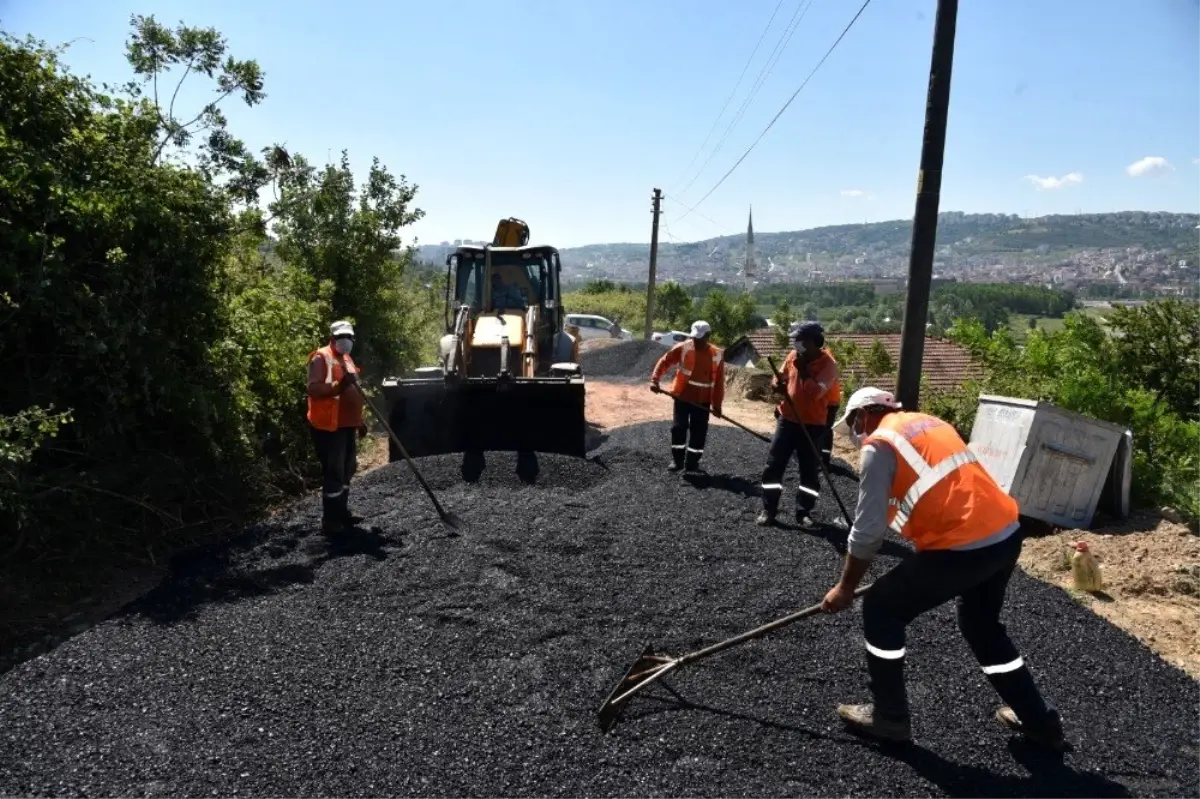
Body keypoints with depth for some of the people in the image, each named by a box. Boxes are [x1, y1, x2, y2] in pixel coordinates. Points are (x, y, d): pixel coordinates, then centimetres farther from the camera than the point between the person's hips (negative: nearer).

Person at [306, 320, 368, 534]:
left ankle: (342, 512, 27)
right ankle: (330, 520, -1)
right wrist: (338, 385, -34)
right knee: (333, 473, -8)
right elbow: (313, 389, -22)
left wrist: (359, 421, 25)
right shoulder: (321, 358, -10)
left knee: (346, 470, 16)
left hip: (346, 424, 9)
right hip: (328, 426, -9)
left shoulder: (346, 358, 19)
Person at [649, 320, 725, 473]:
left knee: (699, 431, 5)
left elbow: (719, 381, 1)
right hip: (682, 396, -1)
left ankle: (693, 462, 17)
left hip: (702, 399, 2)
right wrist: (655, 380, -20)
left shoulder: (717, 355, -3)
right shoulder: (683, 347, -9)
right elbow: (664, 361, -6)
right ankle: (677, 460, 10)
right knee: (679, 427, -2)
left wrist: (717, 404, 0)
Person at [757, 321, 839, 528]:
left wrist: (803, 370, -21)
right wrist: (778, 386, -8)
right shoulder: (793, 355, 1)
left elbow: (815, 392, -28)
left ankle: (804, 512, 18)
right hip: (787, 419, 4)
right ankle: (769, 510, 11)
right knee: (773, 464, 2)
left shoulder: (828, 364, -15)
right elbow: (779, 380, 15)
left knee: (810, 470, 6)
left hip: (812, 425, -4)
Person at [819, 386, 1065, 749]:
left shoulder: (879, 444, -4)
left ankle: (889, 716, 18)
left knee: (880, 610, 9)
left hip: (962, 546, -9)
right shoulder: (929, 423, 20)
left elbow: (868, 529, -6)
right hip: (1006, 533, 9)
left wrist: (846, 587, 7)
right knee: (982, 625, 30)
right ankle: (1039, 720, 40)